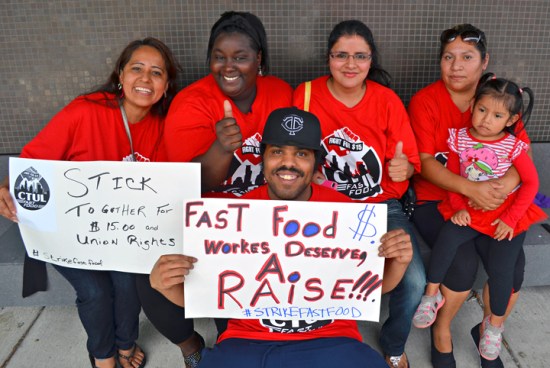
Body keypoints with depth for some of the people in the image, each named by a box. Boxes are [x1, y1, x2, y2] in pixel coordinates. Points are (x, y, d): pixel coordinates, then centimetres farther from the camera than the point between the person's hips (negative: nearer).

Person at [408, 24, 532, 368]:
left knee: (512, 265, -15)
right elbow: (424, 162, -15)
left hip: (488, 201, 4)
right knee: (463, 262, -25)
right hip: (435, 201, -3)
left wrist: (510, 180, -24)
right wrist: (469, 188, -29)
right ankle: (442, 330, 8)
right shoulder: (425, 101, -8)